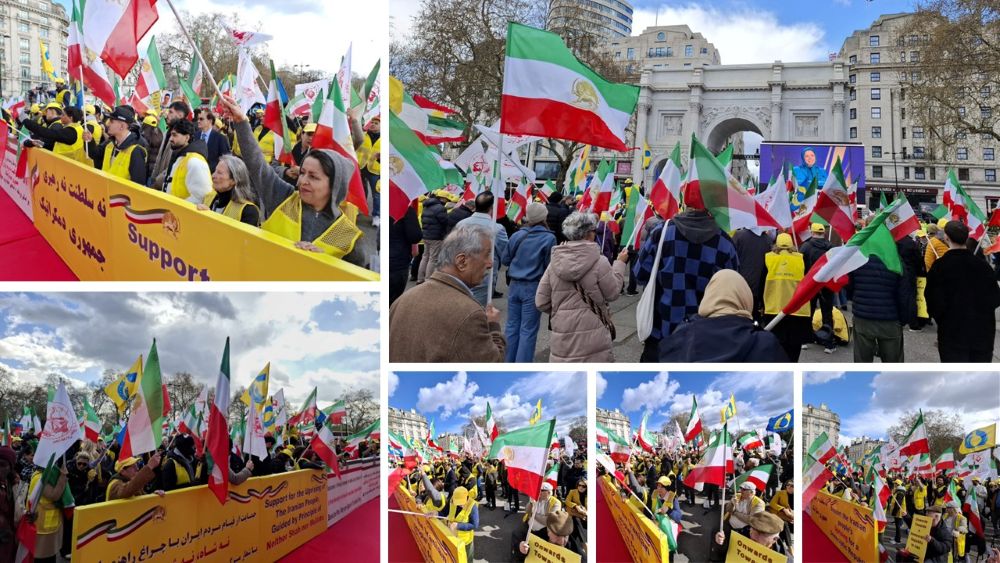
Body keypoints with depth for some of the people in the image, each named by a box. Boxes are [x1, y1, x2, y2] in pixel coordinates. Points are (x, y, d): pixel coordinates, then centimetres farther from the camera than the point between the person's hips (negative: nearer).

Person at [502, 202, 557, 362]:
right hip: (534, 287, -4)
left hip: (514, 285, 4)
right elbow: (550, 266, -9)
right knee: (528, 330, 0)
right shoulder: (549, 238, -12)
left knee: (512, 326, 12)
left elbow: (504, 260, 9)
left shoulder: (517, 235, 0)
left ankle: (509, 362, 19)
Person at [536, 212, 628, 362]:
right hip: (593, 339, -3)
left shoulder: (555, 262, 1)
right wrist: (620, 263, 14)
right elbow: (613, 293, 3)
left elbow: (541, 302, 3)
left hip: (562, 339, 3)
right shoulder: (599, 262, -11)